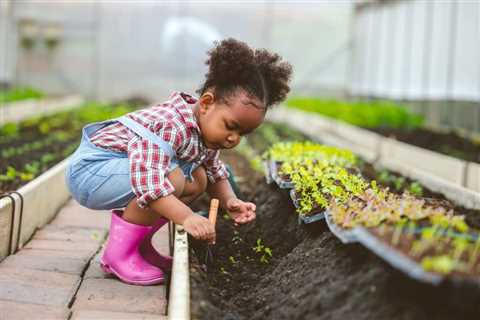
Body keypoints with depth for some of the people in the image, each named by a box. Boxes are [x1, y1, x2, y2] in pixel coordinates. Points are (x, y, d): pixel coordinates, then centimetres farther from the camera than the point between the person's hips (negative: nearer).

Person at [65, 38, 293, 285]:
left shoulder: (206, 129, 1)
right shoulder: (172, 126, -31)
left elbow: (215, 174, 14)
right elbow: (145, 178, -41)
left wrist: (230, 201, -7)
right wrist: (186, 217, -47)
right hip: (89, 169, -10)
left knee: (197, 180, 4)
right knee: (172, 178, -31)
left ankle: (140, 245, 10)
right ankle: (119, 252, -15)